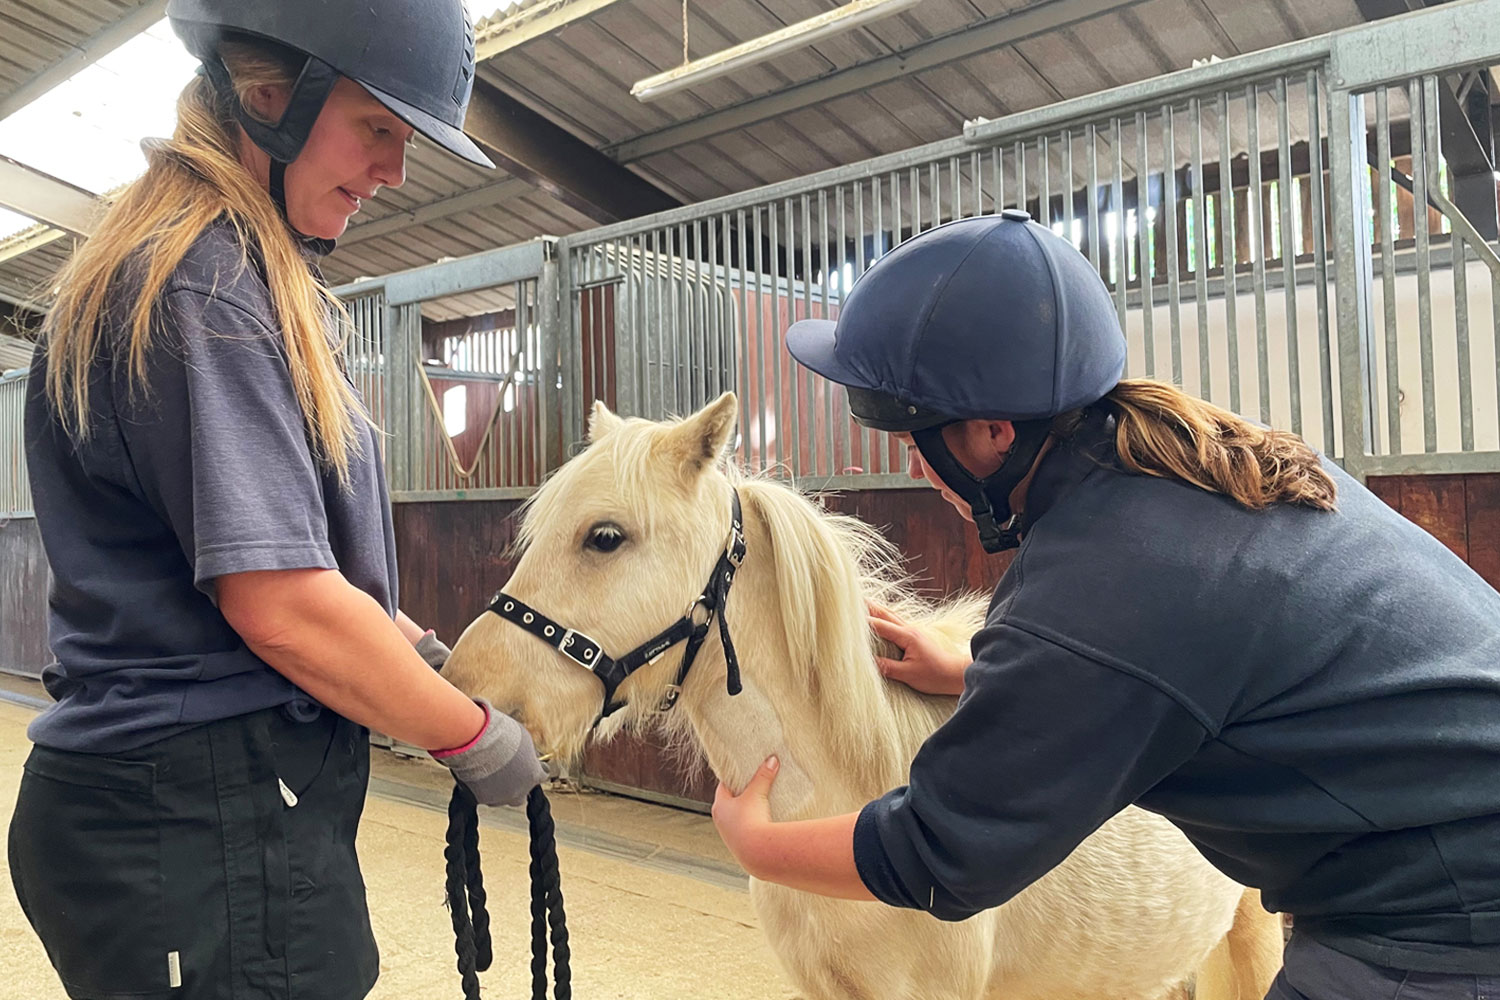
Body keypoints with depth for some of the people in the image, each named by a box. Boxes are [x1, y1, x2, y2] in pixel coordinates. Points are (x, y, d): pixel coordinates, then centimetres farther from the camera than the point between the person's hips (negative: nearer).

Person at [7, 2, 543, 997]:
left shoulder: (244, 279, 13)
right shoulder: (205, 285, -18)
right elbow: (282, 607, -24)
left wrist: (437, 657, 10)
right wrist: (478, 736, -11)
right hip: (212, 830, -10)